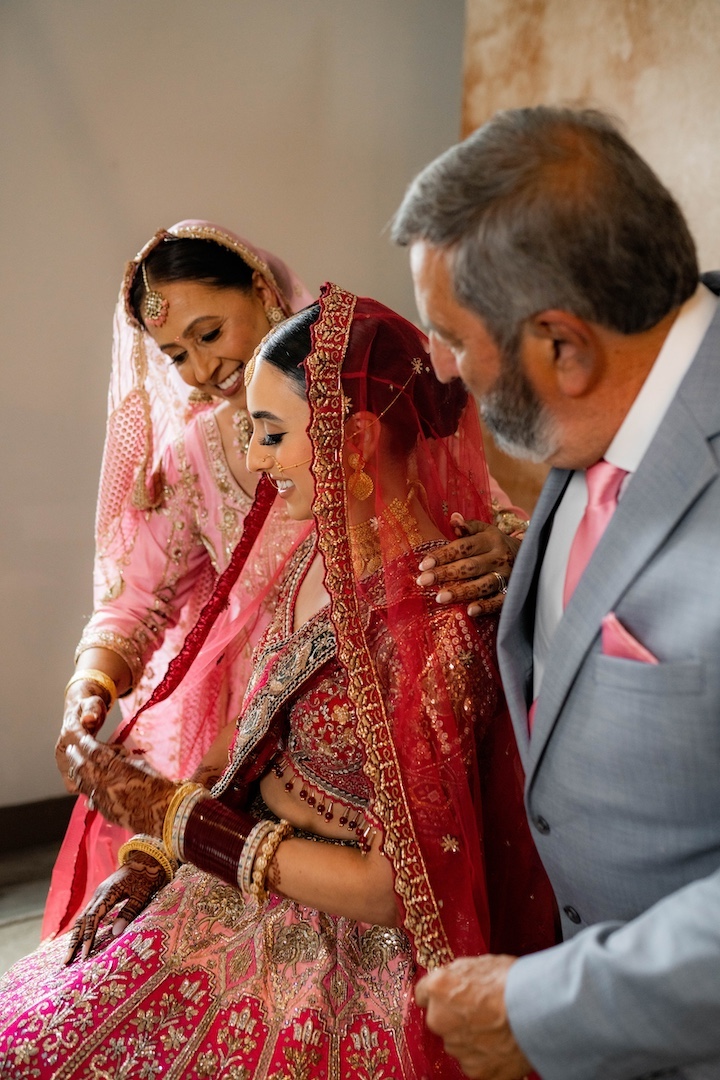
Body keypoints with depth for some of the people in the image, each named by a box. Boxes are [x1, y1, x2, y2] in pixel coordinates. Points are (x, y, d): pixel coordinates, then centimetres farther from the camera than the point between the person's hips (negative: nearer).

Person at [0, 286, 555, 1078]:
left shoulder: (436, 625, -25)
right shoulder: (319, 558, 0)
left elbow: (393, 890, -21)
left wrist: (175, 816, -17)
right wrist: (156, 856, -1)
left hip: (352, 949, -7)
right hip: (249, 892, 7)